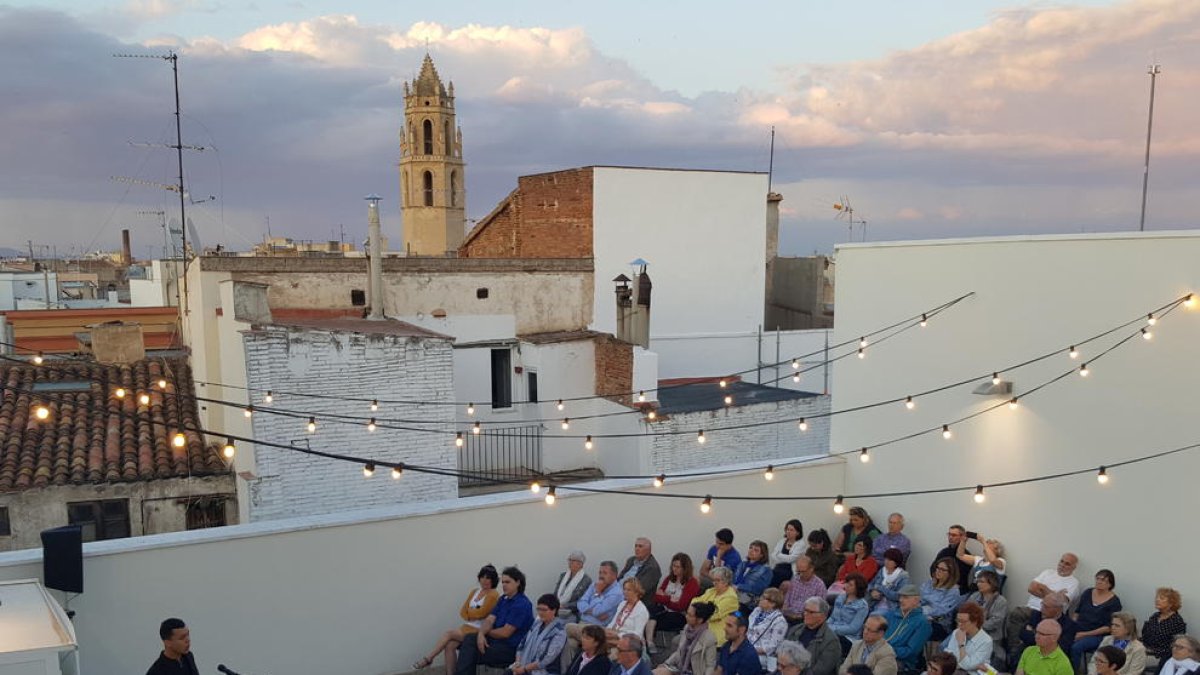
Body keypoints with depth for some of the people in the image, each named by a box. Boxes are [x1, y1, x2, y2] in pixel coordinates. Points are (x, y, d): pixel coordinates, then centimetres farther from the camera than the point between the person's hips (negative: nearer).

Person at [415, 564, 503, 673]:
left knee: (449, 633, -22)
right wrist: (474, 614, -10)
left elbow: (481, 613, -14)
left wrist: (469, 610, 4)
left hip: (480, 631, -6)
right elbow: (462, 612, 9)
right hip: (467, 627, 6)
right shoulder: (474, 592, 16)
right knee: (449, 645, -21)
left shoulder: (493, 594, -6)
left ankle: (428, 659, -10)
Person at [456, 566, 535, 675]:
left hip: (511, 649, -8)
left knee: (470, 654, -16)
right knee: (469, 640, -14)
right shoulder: (503, 599, 12)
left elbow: (505, 632, -17)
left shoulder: (522, 604, -15)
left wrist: (486, 632, -2)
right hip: (497, 641, 8)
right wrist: (481, 633, -16)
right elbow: (489, 620, 4)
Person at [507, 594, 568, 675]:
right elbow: (522, 644, 13)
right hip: (524, 665, 7)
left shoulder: (559, 632, -11)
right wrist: (518, 662, -4)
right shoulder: (537, 623, 11)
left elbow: (547, 659, -18)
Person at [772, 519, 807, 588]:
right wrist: (785, 558, -9)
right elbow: (773, 556, 5)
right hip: (778, 568, 4)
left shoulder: (800, 545, 2)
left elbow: (790, 558, -10)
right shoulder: (781, 542, 17)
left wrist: (778, 555, 2)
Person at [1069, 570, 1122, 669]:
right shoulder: (1087, 593, 12)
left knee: (1075, 647, -34)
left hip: (1096, 635, -4)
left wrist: (1085, 634, -13)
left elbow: (1109, 627, -6)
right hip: (1077, 630, 4)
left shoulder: (1114, 602, -2)